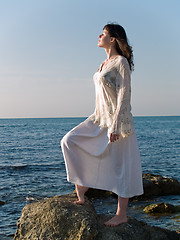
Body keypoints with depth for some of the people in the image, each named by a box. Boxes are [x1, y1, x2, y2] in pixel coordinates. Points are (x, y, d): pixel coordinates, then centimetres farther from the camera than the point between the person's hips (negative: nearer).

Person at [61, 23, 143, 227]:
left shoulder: (121, 62, -12)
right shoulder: (105, 64, 14)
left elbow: (123, 96, -17)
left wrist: (115, 126, -22)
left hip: (117, 119, -9)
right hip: (100, 118, 9)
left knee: (120, 165, -1)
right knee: (70, 141, -2)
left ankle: (121, 214, 8)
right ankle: (81, 188, 5)